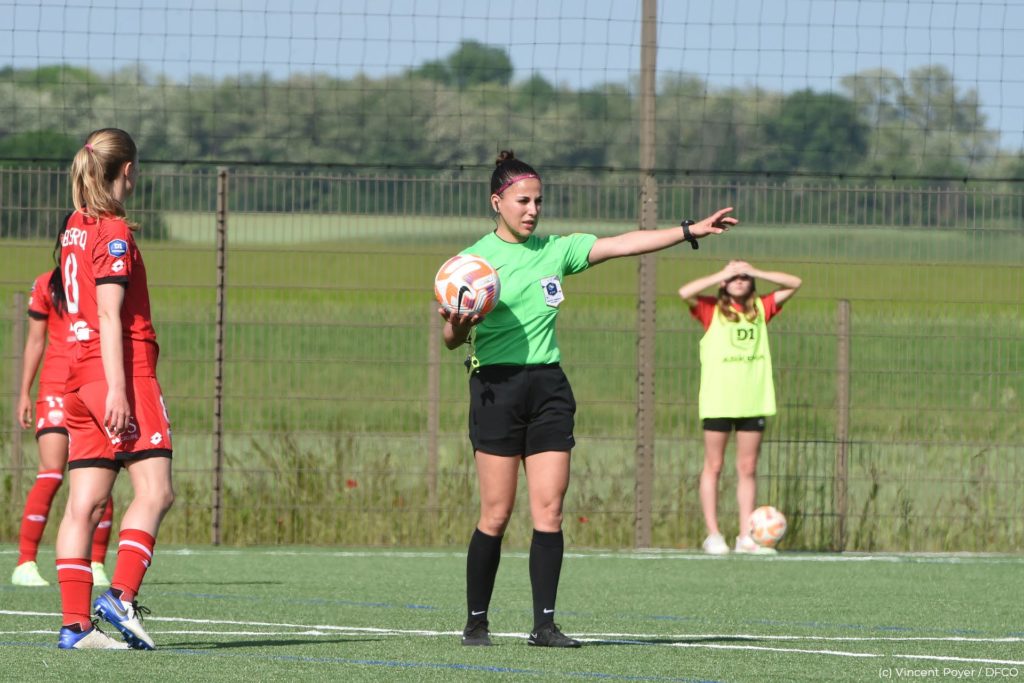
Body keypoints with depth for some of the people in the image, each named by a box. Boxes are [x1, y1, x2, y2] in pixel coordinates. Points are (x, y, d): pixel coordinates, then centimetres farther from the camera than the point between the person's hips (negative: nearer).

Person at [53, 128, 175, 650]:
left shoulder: (76, 229, 15)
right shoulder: (113, 231, -9)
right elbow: (110, 315, -15)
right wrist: (117, 388, -19)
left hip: (80, 374, 8)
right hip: (124, 371, -8)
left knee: (85, 503, 3)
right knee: (154, 490, -8)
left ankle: (75, 623, -1)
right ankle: (121, 596, -19)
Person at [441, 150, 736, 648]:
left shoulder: (555, 251, 11)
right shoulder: (474, 260, 0)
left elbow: (623, 245, 8)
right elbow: (452, 340, -1)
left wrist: (692, 231, 2)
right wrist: (457, 325, -25)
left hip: (548, 386, 4)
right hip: (496, 386, -4)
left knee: (549, 511, -3)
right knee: (496, 514, -6)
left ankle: (544, 624, -2)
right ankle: (476, 622, 4)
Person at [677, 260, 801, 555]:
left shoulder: (760, 309, 11)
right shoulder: (712, 310, 2)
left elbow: (794, 284, 11)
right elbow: (685, 292, -14)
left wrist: (755, 272, 2)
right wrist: (722, 275, -9)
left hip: (753, 401, 3)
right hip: (718, 401, -3)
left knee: (748, 469, 4)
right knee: (714, 466, 0)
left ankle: (746, 537, 6)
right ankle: (713, 535, 0)